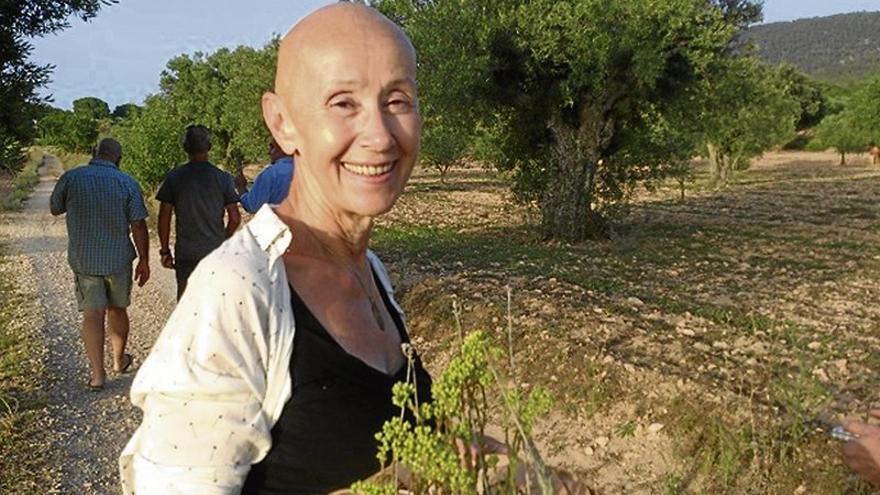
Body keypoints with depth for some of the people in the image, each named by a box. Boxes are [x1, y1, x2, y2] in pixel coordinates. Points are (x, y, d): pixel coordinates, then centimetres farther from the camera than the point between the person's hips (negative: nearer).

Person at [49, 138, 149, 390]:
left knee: (92, 314, 3)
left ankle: (97, 374, 2)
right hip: (118, 258, 0)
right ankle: (119, 360, 32)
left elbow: (54, 209, 10)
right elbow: (139, 226, -9)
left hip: (83, 259, 0)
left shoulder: (71, 177, -5)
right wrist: (144, 261, -1)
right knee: (117, 309, 17)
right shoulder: (127, 183, -7)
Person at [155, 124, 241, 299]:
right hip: (216, 252, 0)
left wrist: (165, 251, 7)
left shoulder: (173, 178, -2)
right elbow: (235, 219, -3)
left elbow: (164, 217, -2)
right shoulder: (223, 178, -3)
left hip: (185, 254, 0)